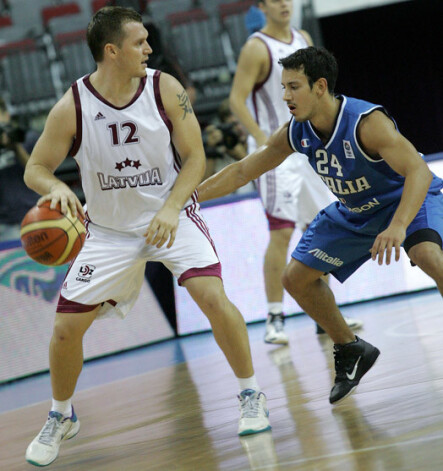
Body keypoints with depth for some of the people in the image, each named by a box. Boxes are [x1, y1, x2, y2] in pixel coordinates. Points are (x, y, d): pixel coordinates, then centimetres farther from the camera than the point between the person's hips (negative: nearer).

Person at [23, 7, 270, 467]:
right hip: (108, 229, 1)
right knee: (66, 327, -2)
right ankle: (60, 417, 25)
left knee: (213, 296, -21)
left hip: (171, 215, -1)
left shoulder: (165, 90, -15)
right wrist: (56, 187, -31)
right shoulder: (72, 107, -17)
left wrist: (171, 208, -24)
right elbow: (35, 169, -8)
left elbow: (194, 157, -9)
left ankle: (250, 394, 2)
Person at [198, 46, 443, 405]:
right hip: (355, 211, 7)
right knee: (297, 278, 5)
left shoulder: (367, 122, -34)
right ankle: (350, 351, 23)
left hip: (409, 198, -7)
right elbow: (241, 172, -2)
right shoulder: (295, 133, -14)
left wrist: (398, 227, -58)